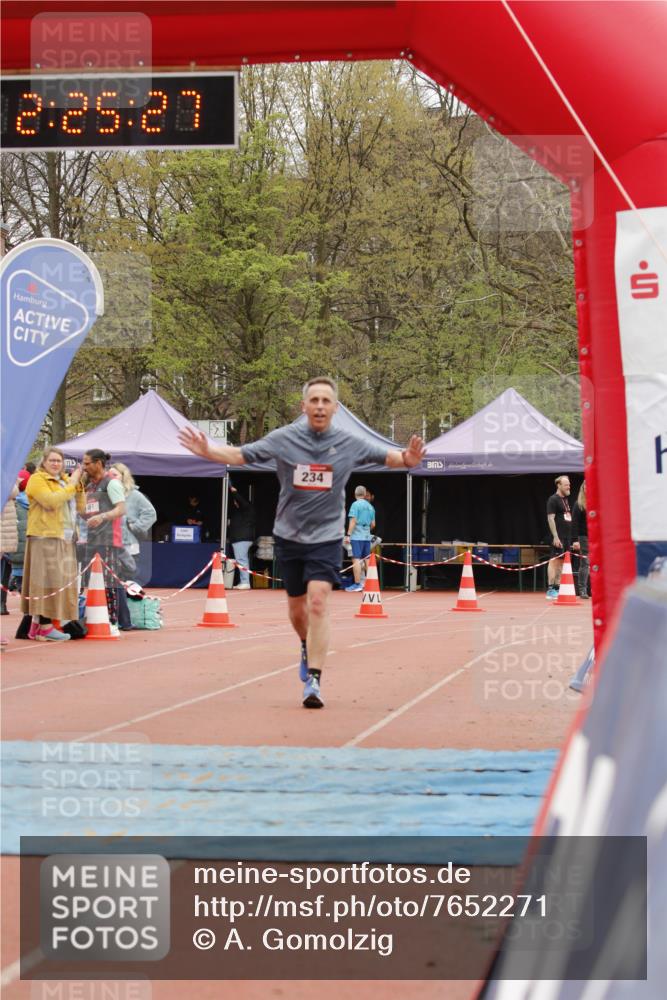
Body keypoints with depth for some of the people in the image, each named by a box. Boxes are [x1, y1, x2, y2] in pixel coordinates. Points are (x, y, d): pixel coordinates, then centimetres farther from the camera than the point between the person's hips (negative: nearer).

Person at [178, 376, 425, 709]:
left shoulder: (349, 443, -6)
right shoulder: (282, 439, -7)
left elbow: (386, 456, 1)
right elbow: (240, 455, -4)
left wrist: (406, 460, -22)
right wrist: (207, 450, -21)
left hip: (326, 536, -2)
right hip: (289, 535, 2)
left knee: (318, 602, -18)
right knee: (297, 608, 14)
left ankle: (313, 681, -15)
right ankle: (307, 647, 47)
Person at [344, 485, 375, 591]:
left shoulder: (356, 504, -7)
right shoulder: (370, 507, 13)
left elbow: (353, 521, -14)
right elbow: (373, 524, 16)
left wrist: (348, 535, -14)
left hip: (357, 536, -6)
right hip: (367, 536, 6)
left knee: (356, 559, -7)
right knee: (366, 559, 12)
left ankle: (357, 584, -11)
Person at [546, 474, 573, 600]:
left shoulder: (566, 500, 18)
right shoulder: (553, 499, -8)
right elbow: (550, 518, -15)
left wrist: (570, 537, 18)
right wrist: (555, 537, -21)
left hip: (567, 537, 9)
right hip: (558, 538, -9)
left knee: (561, 562, 9)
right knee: (555, 561, -9)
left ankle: (557, 588, 13)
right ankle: (550, 590, -9)